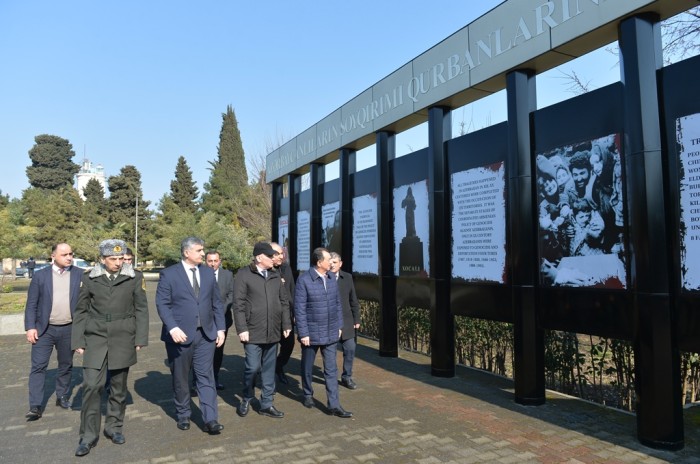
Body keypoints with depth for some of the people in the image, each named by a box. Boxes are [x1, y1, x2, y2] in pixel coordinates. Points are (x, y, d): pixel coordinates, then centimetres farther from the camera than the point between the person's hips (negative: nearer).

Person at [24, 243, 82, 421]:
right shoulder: (41, 275, -1)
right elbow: (31, 304, 0)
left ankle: (62, 397, 29)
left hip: (69, 329, 1)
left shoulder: (79, 275, 0)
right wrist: (30, 327, -8)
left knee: (66, 366, 13)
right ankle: (35, 406, 6)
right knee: (38, 366, -1)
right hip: (44, 329, -1)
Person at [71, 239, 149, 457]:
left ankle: (114, 427, 28)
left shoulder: (135, 278, -3)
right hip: (96, 338, 0)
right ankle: (88, 435, 11)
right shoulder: (89, 279, 0)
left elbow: (141, 309, 1)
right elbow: (81, 311, 6)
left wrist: (140, 339, -2)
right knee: (91, 385, -3)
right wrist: (78, 341, 4)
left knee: (119, 386, 10)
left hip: (123, 339, 0)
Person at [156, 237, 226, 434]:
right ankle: (183, 415, 28)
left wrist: (221, 328, 4)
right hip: (180, 334, -2)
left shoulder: (208, 272, 8)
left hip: (206, 334, 3)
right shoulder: (169, 274, -5)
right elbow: (162, 304, -9)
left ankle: (210, 420, 2)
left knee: (206, 377, 0)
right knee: (180, 378, 11)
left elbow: (217, 303, 10)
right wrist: (173, 328, -21)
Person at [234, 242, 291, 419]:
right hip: (253, 332, -5)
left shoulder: (275, 276, 9)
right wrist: (242, 328, -13)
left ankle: (267, 404, 23)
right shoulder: (243, 274, -6)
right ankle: (246, 399, 23)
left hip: (272, 332, 5)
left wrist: (286, 324, 8)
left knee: (269, 369, 11)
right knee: (253, 367, -3)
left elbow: (284, 302, 13)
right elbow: (238, 304, -9)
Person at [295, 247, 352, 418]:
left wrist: (339, 326, 9)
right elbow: (299, 309, -14)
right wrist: (303, 333, -15)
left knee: (331, 370, 4)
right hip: (311, 333, -4)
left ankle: (334, 405, 9)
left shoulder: (332, 277, 3)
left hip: (330, 333, 4)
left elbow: (337, 303, 10)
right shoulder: (304, 280, -14)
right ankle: (308, 394, 37)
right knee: (308, 367, 15)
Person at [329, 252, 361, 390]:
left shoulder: (347, 277, 2)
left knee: (350, 349, 3)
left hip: (345, 321, 3)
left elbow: (353, 300, 7)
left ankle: (346, 377, 20)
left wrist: (356, 319, 7)